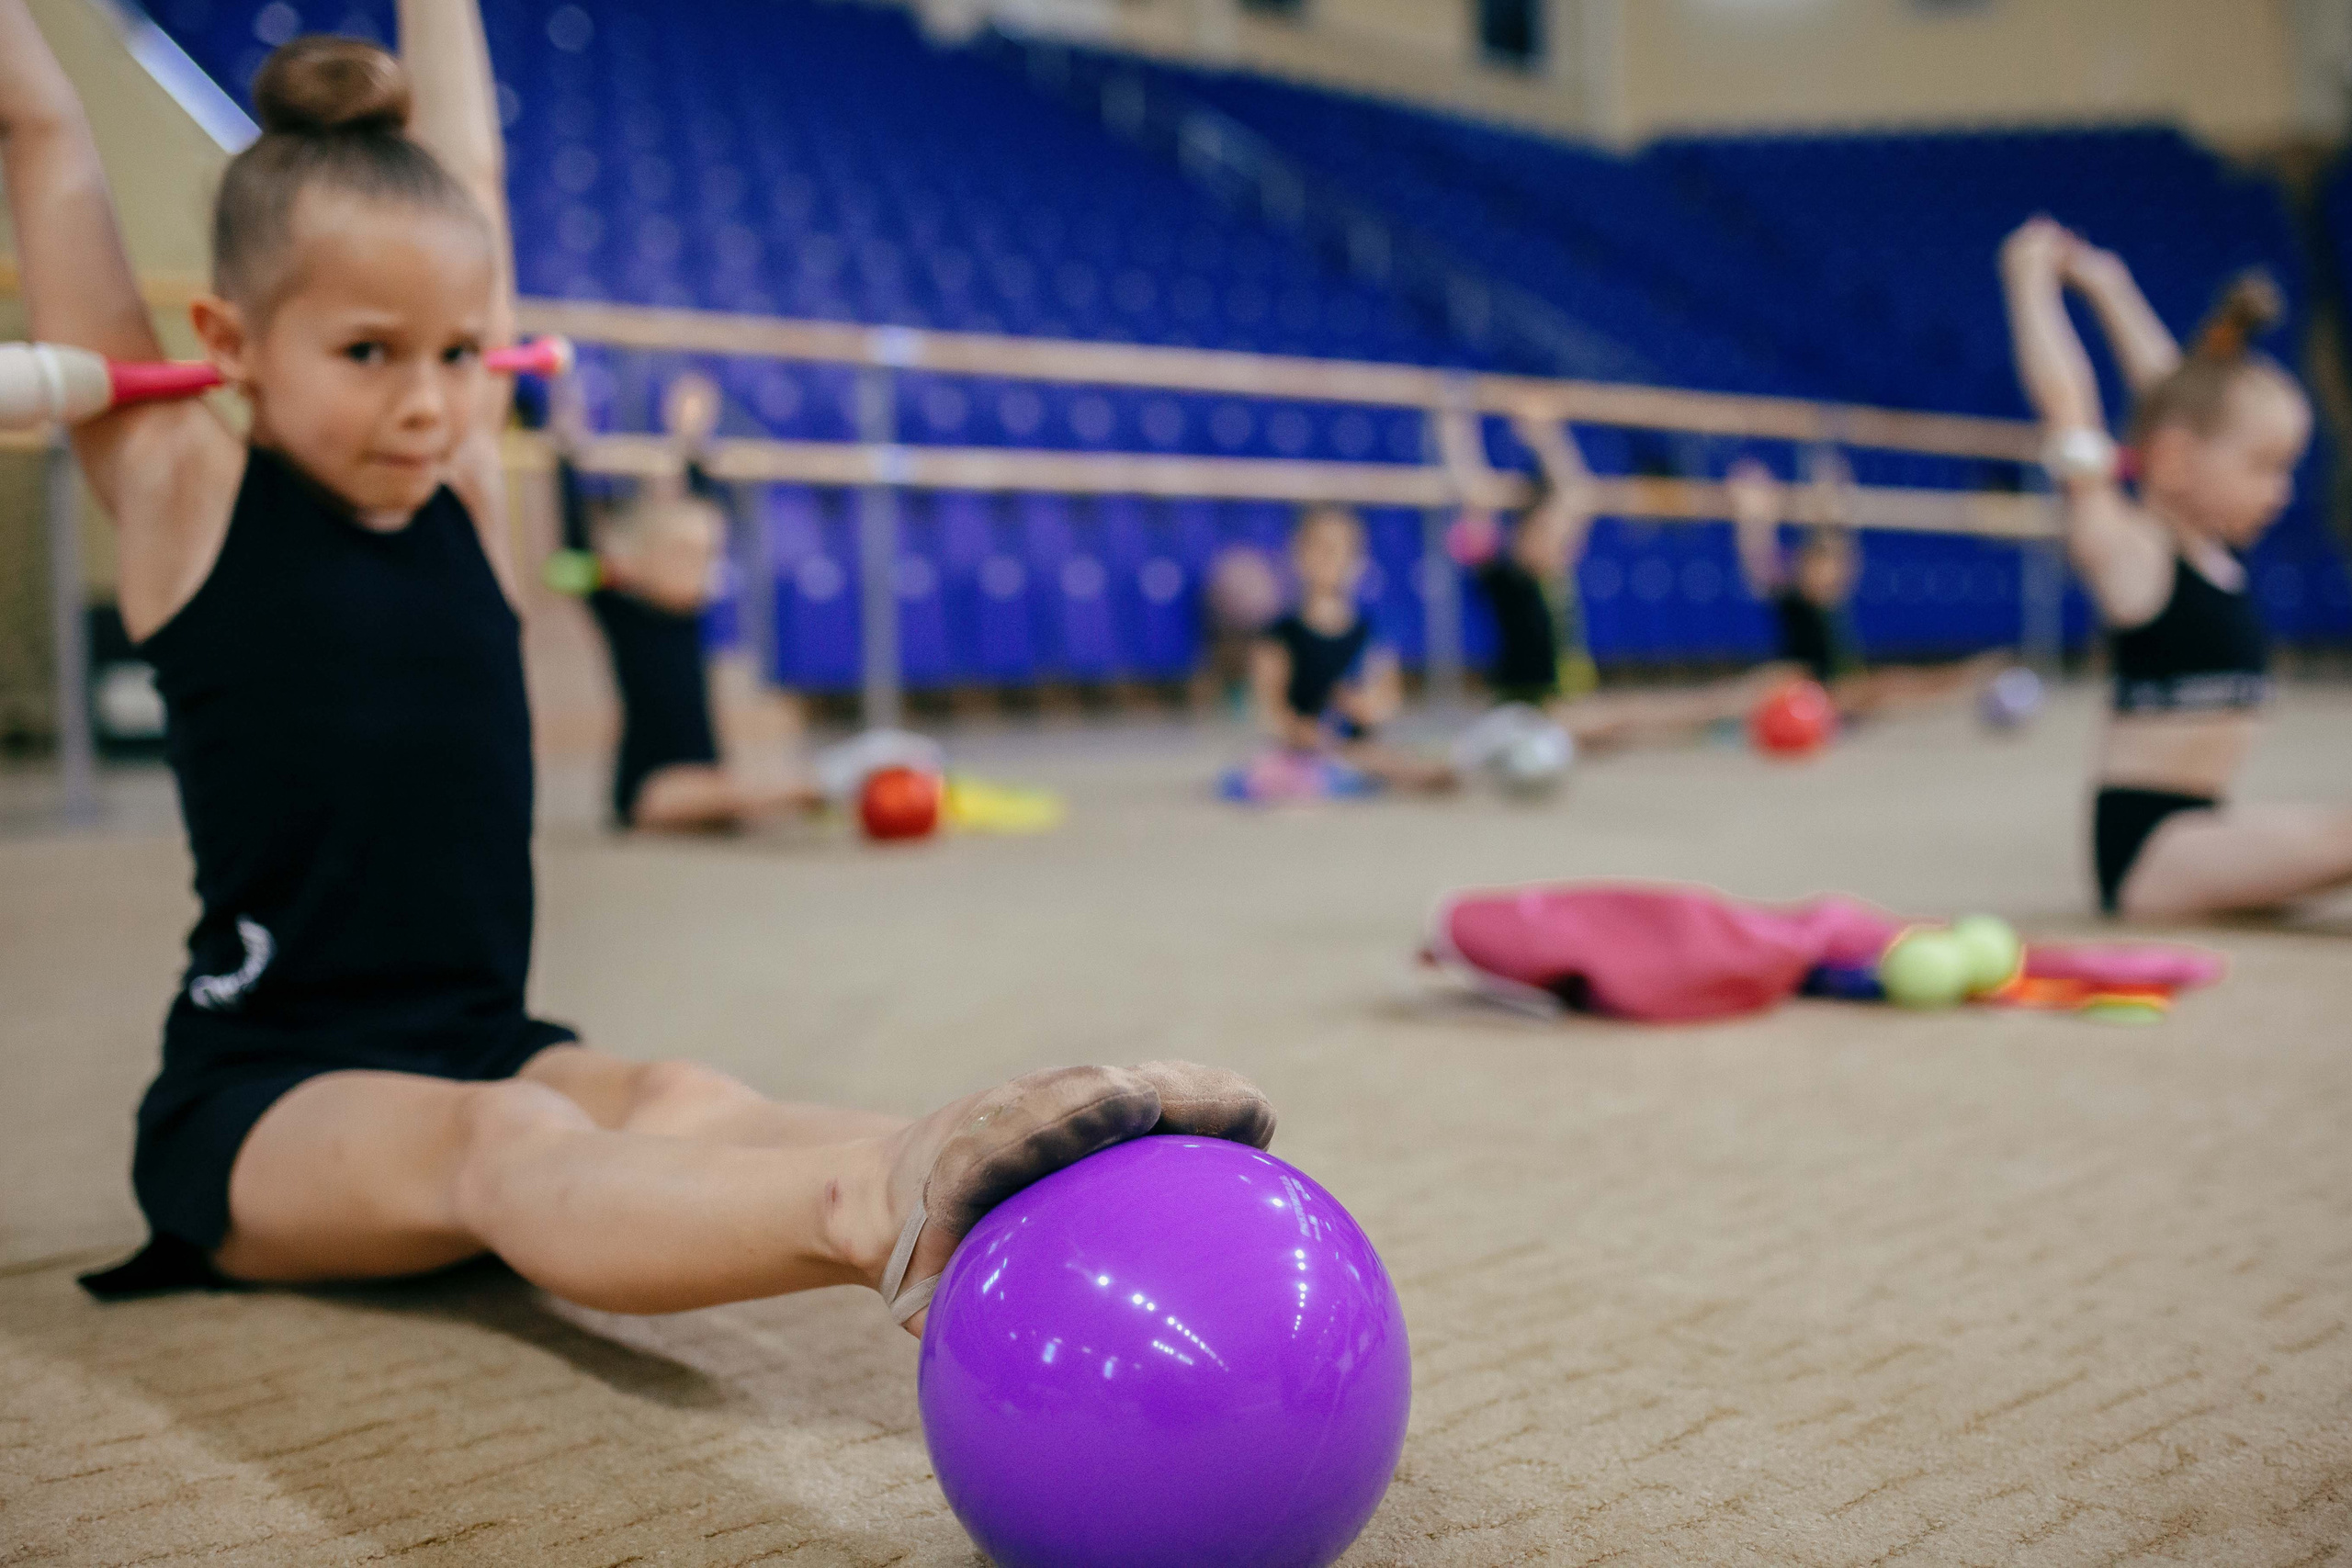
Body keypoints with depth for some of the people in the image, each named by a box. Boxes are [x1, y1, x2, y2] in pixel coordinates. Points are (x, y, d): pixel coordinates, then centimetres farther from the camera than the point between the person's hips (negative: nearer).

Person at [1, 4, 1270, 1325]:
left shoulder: (467, 492, 9)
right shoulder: (182, 490, -2)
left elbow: (467, 172, 16)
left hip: (492, 1050, 4)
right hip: (258, 1101, -4)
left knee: (680, 1103, -28)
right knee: (502, 1144, -35)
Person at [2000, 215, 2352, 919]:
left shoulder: (2222, 549, 13)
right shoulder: (2128, 552, -9)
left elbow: (2176, 394, 24)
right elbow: (2065, 403, -11)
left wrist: (2110, 288, 30)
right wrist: (2033, 281, 0)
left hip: (2199, 830, 9)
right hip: (2147, 838, -9)